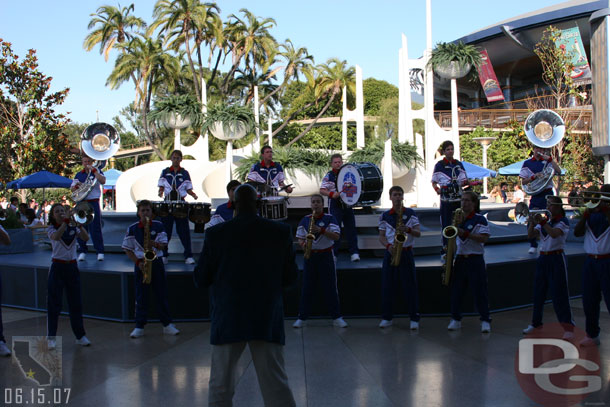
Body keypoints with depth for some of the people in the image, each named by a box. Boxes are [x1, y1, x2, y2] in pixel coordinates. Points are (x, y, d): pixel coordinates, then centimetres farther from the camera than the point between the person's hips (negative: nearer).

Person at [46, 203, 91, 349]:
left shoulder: (73, 228, 7)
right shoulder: (51, 229, 0)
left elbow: (85, 238, -9)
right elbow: (56, 237, -24)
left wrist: (79, 224, -20)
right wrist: (65, 222, -27)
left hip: (72, 267, 3)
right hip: (57, 267, -3)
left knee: (76, 303, 6)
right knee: (53, 303, -2)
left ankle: (80, 336, 14)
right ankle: (51, 338, 5)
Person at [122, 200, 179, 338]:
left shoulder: (158, 226, 2)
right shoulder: (132, 228, 0)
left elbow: (163, 244, -1)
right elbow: (127, 249, 2)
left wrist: (155, 244, -23)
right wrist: (137, 262, -10)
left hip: (156, 262, 1)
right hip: (140, 264, 0)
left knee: (161, 294, 4)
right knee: (141, 296, 3)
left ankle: (167, 325, 11)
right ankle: (139, 327, 10)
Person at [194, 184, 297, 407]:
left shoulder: (216, 234, -6)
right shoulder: (281, 232, -5)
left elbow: (200, 279, -1)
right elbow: (289, 277, 2)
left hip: (227, 320, 0)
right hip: (268, 320, 0)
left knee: (220, 388, 13)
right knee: (276, 387, 5)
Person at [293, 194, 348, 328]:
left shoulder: (330, 218, -1)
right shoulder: (304, 220, 7)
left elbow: (336, 236, -10)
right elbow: (300, 238, 10)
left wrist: (321, 230, -22)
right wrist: (303, 243, -12)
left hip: (325, 255, -2)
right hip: (310, 256, 2)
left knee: (330, 287, 1)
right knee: (307, 288, 4)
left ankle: (336, 317, 8)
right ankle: (302, 318, 10)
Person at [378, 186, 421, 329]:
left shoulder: (411, 213, 3)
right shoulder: (384, 216, 6)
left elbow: (418, 233, -2)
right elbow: (381, 236, 7)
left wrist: (408, 229, -23)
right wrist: (388, 245, -13)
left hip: (406, 253, -1)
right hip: (390, 253, 2)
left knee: (410, 286, -1)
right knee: (387, 286, 2)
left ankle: (414, 318, 6)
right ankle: (387, 317, 12)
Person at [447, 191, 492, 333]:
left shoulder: (480, 219, -5)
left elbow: (484, 238, -16)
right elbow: (453, 237, 20)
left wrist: (465, 234, -23)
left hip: (475, 260, -5)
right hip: (460, 259, 5)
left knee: (479, 291, -2)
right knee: (456, 290, 5)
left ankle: (485, 321, 6)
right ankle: (456, 319, 14)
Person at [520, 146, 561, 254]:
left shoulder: (547, 161, 6)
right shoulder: (527, 163, 5)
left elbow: (559, 171, -11)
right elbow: (523, 182, 1)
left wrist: (549, 158, -14)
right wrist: (534, 176, -15)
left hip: (548, 194, 0)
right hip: (535, 195, 0)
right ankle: (533, 245, 8)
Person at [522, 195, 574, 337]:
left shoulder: (563, 221, -4)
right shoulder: (545, 220, 13)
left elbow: (554, 234, -24)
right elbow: (530, 235, 2)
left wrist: (542, 221, -24)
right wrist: (533, 222, -13)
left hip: (557, 259, -6)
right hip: (542, 258, 6)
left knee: (559, 293, -7)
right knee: (538, 293, 9)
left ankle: (568, 326, 0)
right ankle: (536, 323, 20)